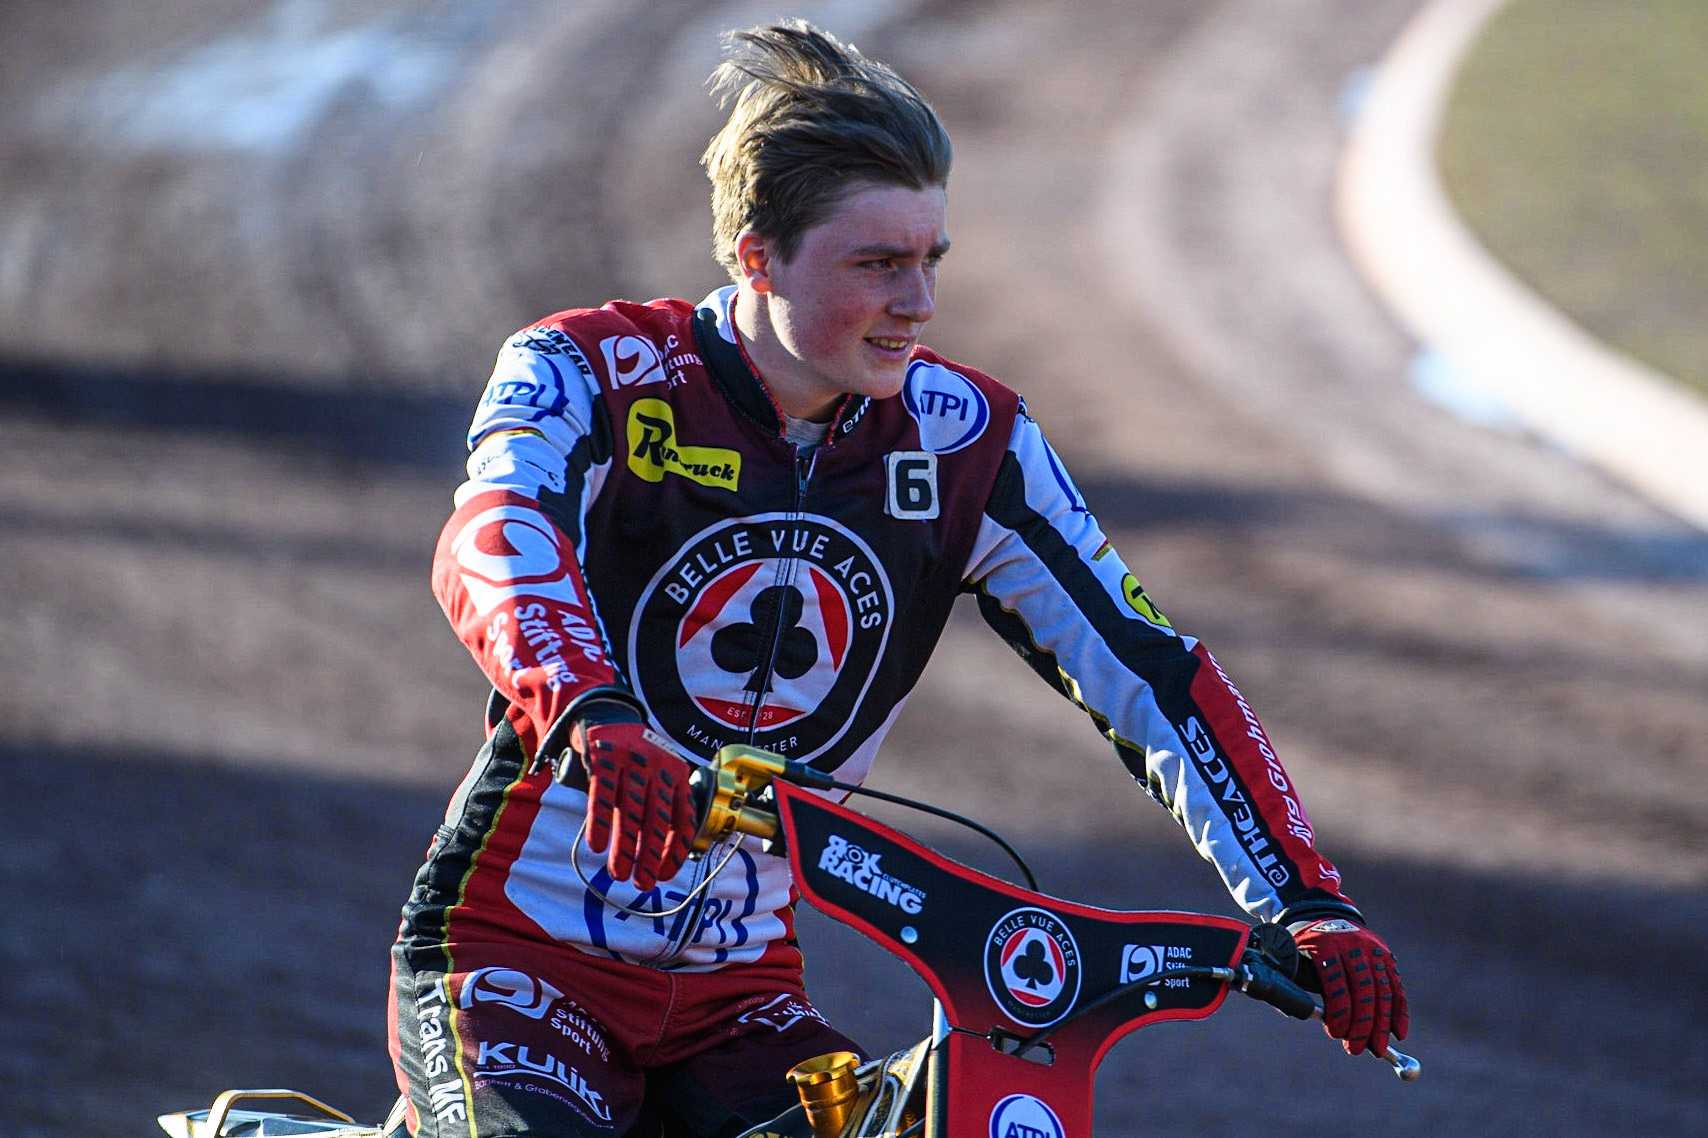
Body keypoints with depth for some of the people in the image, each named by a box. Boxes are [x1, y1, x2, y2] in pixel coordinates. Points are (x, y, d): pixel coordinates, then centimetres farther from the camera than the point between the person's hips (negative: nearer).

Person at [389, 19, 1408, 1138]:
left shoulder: (966, 441, -1)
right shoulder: (591, 376, -12)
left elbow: (1153, 672, -3)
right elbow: (492, 545, -33)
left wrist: (1307, 902, -16)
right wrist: (594, 720, -54)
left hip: (736, 996, 4)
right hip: (518, 959, -4)